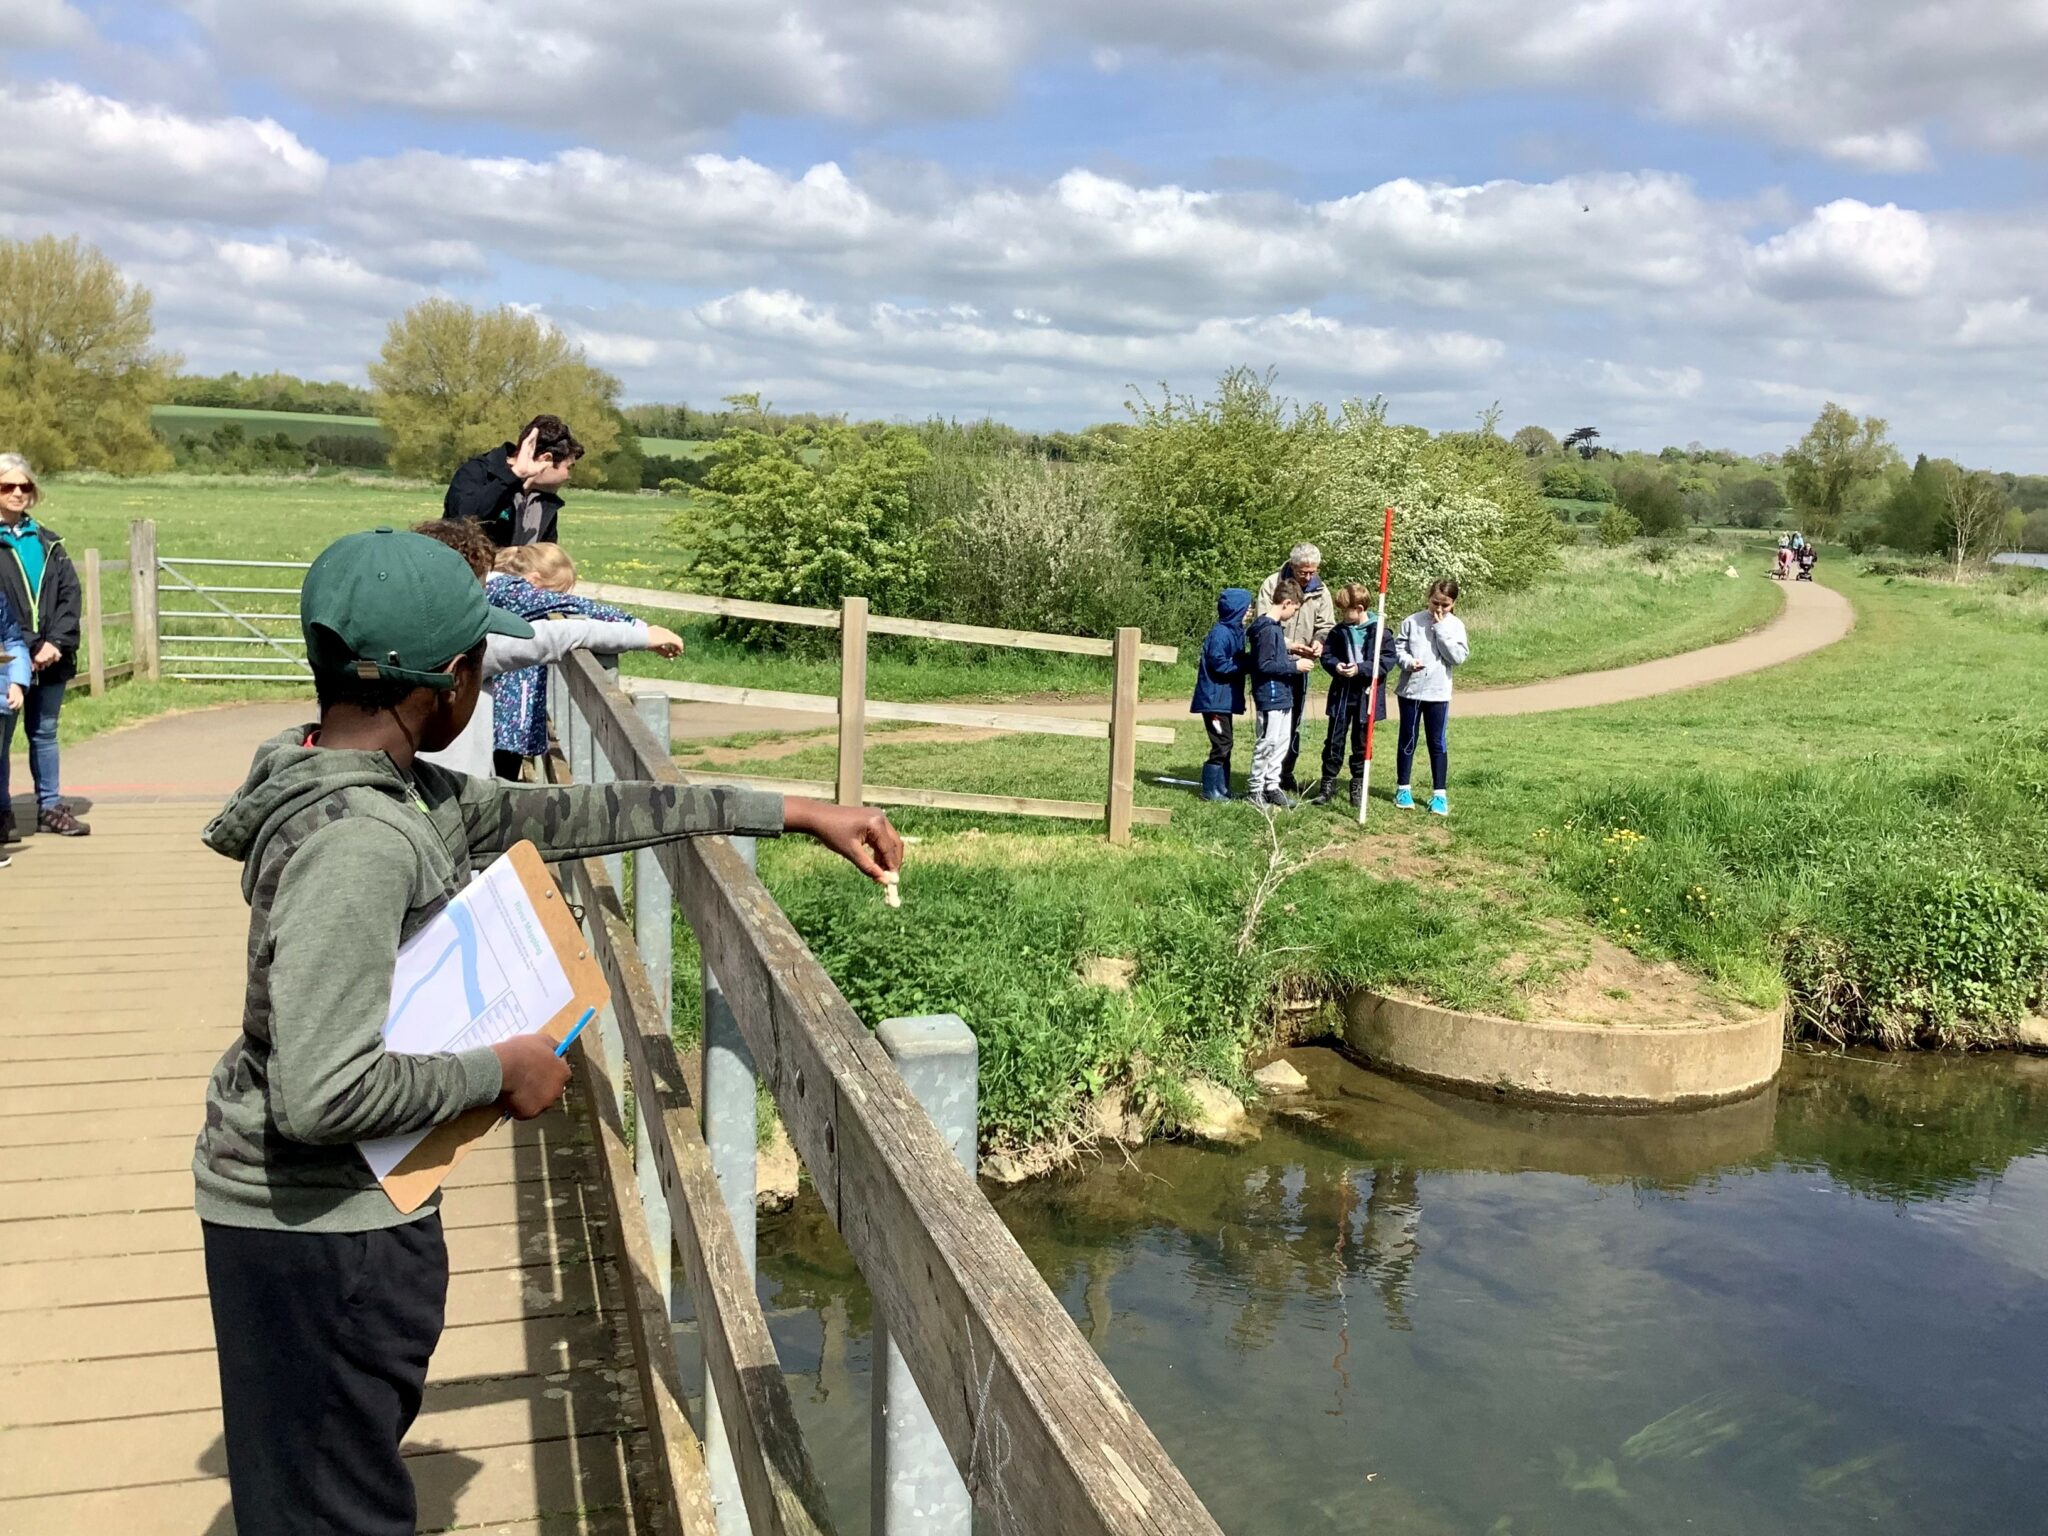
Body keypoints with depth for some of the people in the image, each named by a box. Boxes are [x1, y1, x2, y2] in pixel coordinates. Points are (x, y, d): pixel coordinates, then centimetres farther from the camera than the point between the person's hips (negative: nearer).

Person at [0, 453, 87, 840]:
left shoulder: (48, 542, 13)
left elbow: (71, 594, 5)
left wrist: (57, 642, -9)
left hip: (52, 659, 4)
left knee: (44, 733, 13)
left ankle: (50, 807, 20)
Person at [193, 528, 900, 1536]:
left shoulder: (400, 793, 2)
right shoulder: (356, 844, -29)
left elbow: (569, 814, 6)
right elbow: (323, 1092, -33)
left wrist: (791, 813, 8)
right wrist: (499, 1073, -17)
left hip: (342, 1208, 9)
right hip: (321, 1229, -9)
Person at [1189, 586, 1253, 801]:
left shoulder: (1235, 631, 11)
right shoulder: (1220, 633, -17)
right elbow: (1219, 664, -21)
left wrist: (1249, 658, -5)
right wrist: (1246, 663, -16)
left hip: (1225, 698, 10)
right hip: (1215, 698, -10)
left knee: (1226, 743, 14)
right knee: (1222, 744, -7)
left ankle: (1221, 788, 22)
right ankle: (1210, 790, 1)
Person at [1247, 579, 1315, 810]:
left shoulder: (1275, 626, 13)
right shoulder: (1268, 629, -18)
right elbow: (1264, 665, -21)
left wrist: (1290, 657, 7)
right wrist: (1294, 666, -16)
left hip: (1283, 696, 10)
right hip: (1270, 697, -10)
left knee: (1281, 743, 14)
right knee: (1267, 744, -3)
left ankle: (1272, 786, 22)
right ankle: (1256, 792, 5)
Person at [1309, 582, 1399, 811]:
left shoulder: (1379, 632, -9)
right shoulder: (1339, 632, 3)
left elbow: (1387, 661, -13)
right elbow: (1327, 654, 8)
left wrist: (1360, 668, -21)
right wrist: (1335, 666, -13)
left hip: (1366, 695, -3)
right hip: (1341, 693, 3)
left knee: (1361, 743, 10)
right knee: (1334, 740, 4)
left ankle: (1358, 786, 21)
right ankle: (1327, 784, 12)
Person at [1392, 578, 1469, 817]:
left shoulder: (1455, 625, -1)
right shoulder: (1412, 621, -1)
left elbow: (1458, 657, -12)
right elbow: (1398, 647, 2)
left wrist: (1441, 628, -14)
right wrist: (1408, 662, -18)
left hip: (1438, 693, 0)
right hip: (1410, 689, 0)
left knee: (1438, 743, 5)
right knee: (1407, 741, 10)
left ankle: (1439, 793, 11)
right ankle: (1403, 788, 21)